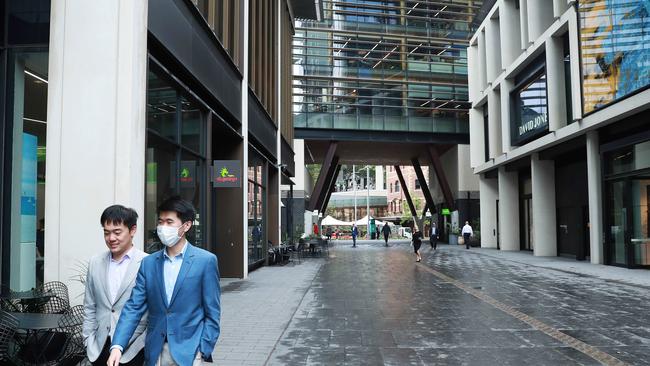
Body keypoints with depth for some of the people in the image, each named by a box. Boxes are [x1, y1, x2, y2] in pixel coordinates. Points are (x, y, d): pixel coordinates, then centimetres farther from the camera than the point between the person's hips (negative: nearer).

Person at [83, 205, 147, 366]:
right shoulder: (95, 263, 7)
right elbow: (90, 308, 12)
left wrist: (144, 344, -10)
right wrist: (88, 340, 7)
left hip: (133, 351, -4)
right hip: (99, 349, 4)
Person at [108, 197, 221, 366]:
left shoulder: (206, 261, -7)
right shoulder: (149, 263, 5)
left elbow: (212, 313, -5)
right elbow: (133, 307, 1)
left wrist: (203, 351, -10)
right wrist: (117, 346, -10)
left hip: (188, 352, -3)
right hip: (155, 352, 4)